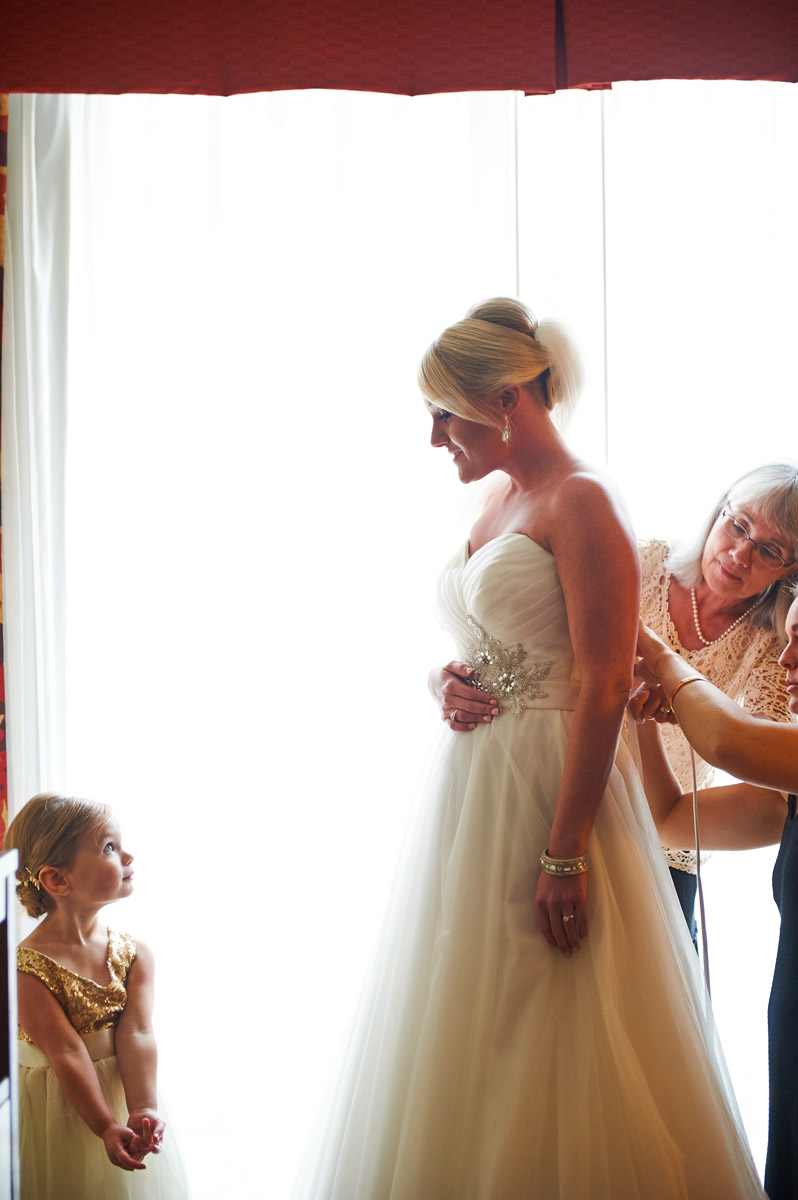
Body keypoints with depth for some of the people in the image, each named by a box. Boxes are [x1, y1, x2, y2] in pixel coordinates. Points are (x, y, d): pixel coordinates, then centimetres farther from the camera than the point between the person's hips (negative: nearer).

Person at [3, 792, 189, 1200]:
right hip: (57, 1110, -4)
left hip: (123, 1094, 4)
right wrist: (107, 1128, -26)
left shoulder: (134, 954, -5)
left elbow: (137, 1033, -15)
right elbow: (67, 1054, -22)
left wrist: (142, 1109, -27)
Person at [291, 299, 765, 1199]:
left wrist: (565, 855, -22)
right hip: (472, 788, 9)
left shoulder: (581, 502, -12)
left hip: (551, 791, -9)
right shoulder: (498, 505, 15)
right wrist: (453, 688, 5)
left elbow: (604, 687, -19)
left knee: (539, 1047, -2)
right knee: (462, 1046, 13)